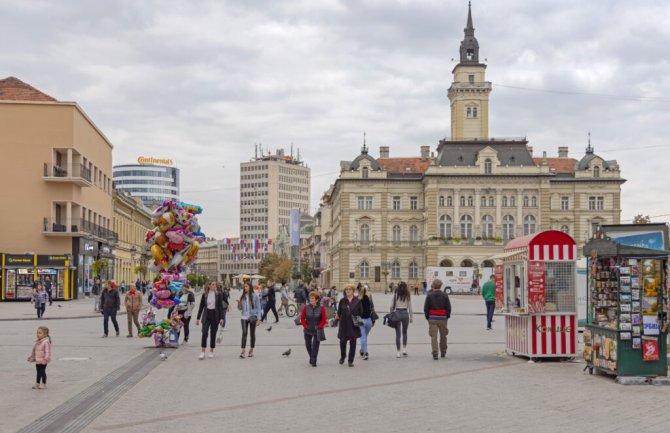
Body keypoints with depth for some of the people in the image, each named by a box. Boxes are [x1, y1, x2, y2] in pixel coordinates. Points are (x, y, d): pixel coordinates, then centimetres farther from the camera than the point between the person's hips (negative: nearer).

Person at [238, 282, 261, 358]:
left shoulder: (255, 296, -3)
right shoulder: (242, 296, 6)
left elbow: (258, 307, -2)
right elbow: (240, 308, 11)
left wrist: (258, 318, -8)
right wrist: (239, 304, -12)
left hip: (252, 317, -1)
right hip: (244, 317, 1)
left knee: (252, 334, 9)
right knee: (244, 333, -11)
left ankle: (251, 351, 20)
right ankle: (243, 351, -16)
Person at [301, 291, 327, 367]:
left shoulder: (321, 308, -9)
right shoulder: (306, 307, -5)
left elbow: (324, 320, -4)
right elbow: (302, 318, 3)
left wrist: (319, 326, -11)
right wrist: (305, 326, -6)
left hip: (317, 331, -3)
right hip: (308, 330, 3)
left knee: (315, 345, -5)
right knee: (308, 345, 12)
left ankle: (313, 361, 2)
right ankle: (312, 358, 35)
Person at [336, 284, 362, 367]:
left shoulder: (357, 301, 2)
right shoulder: (342, 301, 6)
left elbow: (361, 312, 6)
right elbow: (339, 312, 9)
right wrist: (337, 317, -5)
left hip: (354, 325, -1)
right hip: (344, 324, 1)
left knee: (353, 342, 1)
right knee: (342, 341, 6)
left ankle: (350, 361, 10)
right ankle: (342, 357, 33)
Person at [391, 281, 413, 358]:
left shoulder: (396, 295, -3)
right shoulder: (408, 296, -1)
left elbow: (392, 306, -2)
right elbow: (410, 307, 0)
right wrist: (411, 317, 8)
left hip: (397, 314, -1)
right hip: (405, 313, 1)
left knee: (398, 334, 2)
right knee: (404, 332, 19)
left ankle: (398, 352, 1)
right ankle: (404, 349, 13)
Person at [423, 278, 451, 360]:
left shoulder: (429, 295, -3)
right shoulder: (445, 295, -2)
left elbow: (426, 308, -2)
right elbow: (448, 307, 1)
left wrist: (427, 317, 9)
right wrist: (447, 316, 14)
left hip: (432, 318, -1)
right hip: (442, 318, 1)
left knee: (433, 336, -1)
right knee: (443, 336, 15)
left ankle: (435, 354, -10)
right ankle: (443, 352, 25)